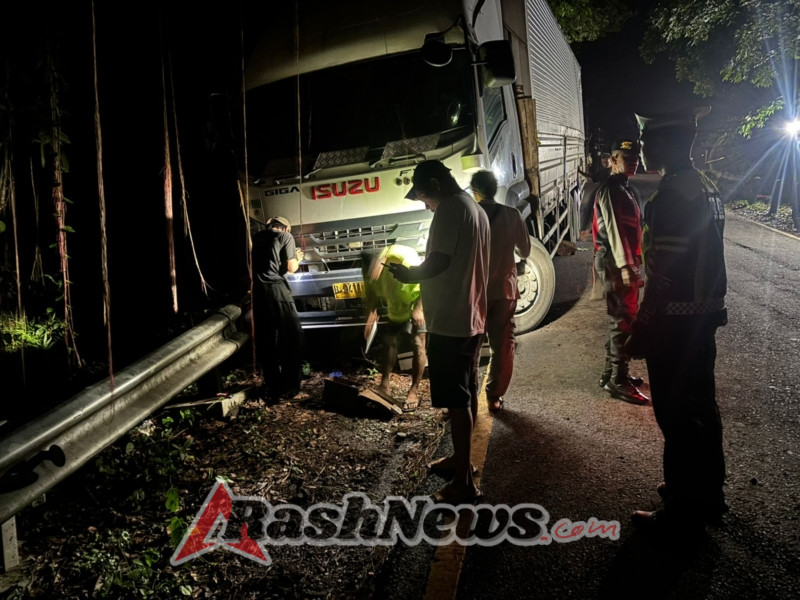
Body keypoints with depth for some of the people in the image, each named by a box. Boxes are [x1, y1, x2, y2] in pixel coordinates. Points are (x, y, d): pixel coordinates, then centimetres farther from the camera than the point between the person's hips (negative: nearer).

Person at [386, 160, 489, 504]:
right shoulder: (476, 210, 16)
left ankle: (464, 483, 4)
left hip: (450, 321, -10)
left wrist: (408, 275, -6)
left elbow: (439, 260, -23)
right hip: (472, 319, 10)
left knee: (456, 399, -4)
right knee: (466, 394, 19)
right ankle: (461, 458, 34)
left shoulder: (450, 208, -14)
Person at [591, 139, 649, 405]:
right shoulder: (610, 190, -12)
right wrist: (624, 266, -27)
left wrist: (633, 264, 20)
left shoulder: (623, 189, 19)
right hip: (615, 264, -10)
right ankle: (617, 381, -2)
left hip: (626, 263, 10)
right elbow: (613, 228, -21)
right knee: (623, 322, -8)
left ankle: (611, 373, 24)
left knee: (622, 320, 15)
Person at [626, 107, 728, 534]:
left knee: (677, 417, 3)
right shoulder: (706, 187, 11)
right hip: (704, 316, 10)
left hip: (675, 322, -10)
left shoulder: (672, 195, -20)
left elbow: (662, 275, -24)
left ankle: (683, 510, 18)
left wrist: (640, 330, -17)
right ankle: (707, 495, 36)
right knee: (701, 407, 19)